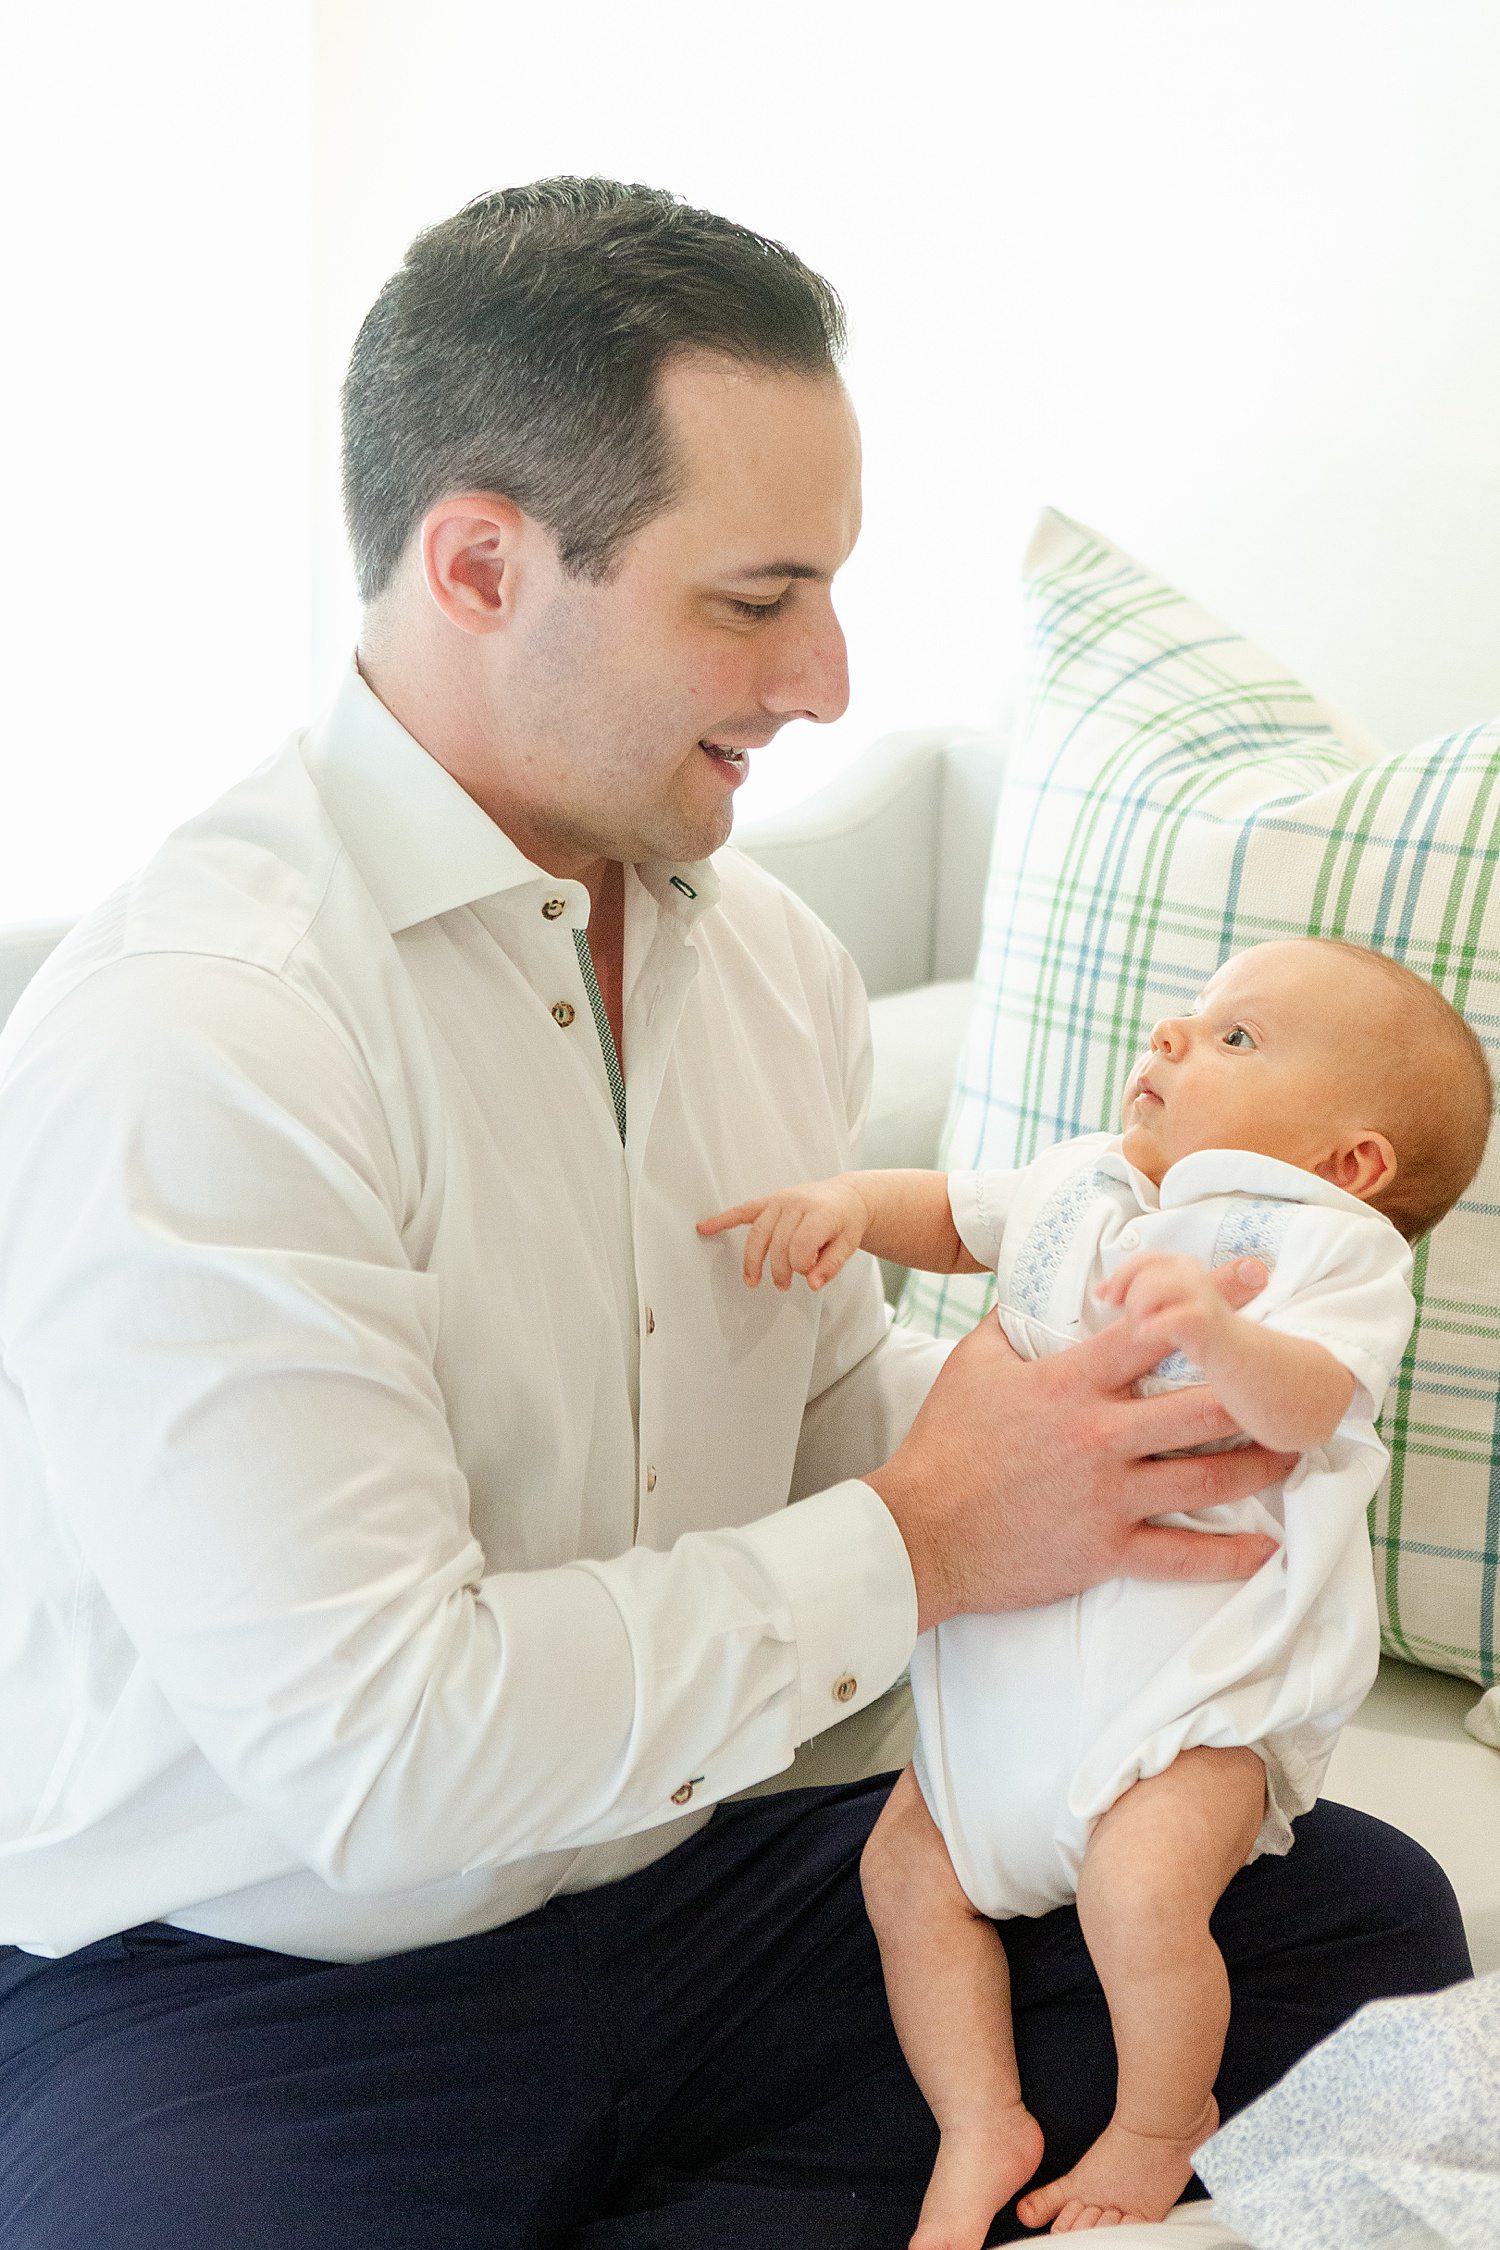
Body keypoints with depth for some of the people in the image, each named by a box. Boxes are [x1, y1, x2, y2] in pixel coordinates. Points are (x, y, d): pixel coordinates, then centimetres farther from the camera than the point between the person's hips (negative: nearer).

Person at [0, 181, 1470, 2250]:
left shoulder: (768, 955, 6)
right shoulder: (182, 1044, -22)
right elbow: (368, 1745, -25)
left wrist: (1100, 1405, -4)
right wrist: (920, 1550, -18)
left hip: (686, 1868, 8)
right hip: (250, 1985, -7)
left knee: (1359, 1915, -3)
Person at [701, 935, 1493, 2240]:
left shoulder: (1334, 1244, -9)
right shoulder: (1081, 1188, 12)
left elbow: (1303, 1408, -25)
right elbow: (952, 1217, 21)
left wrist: (1217, 1333, -47)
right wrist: (849, 1202, -1)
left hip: (1201, 1669, -7)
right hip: (1014, 1659, 7)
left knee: (1142, 1886, -25)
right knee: (907, 1868, 2)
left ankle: (1163, 2125, 4)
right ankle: (982, 2124, 17)